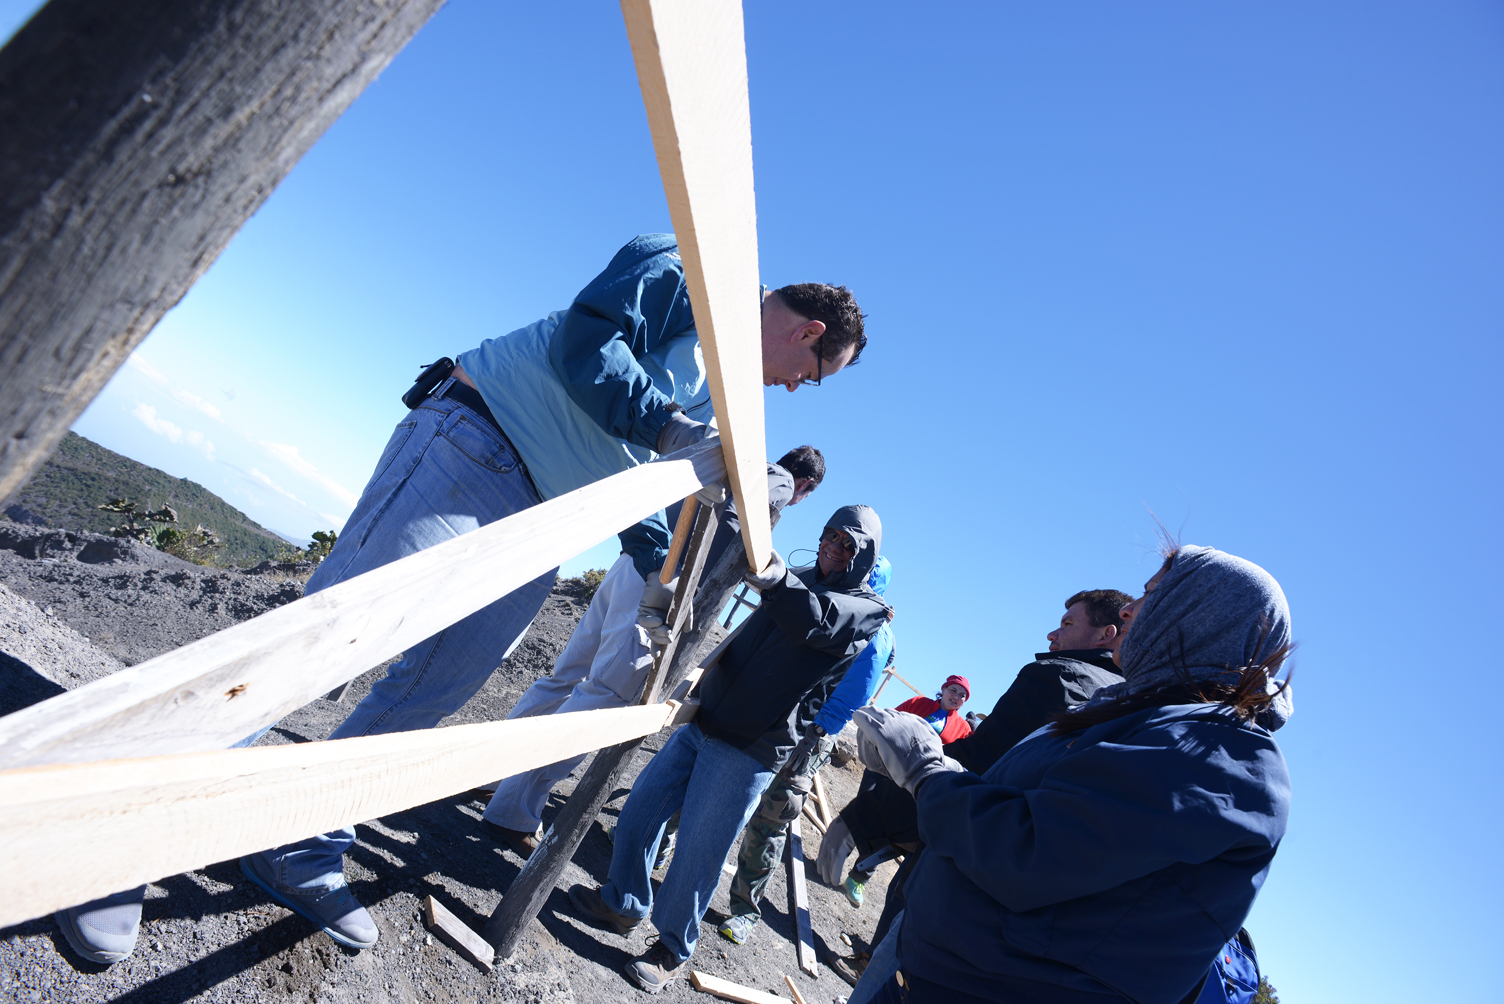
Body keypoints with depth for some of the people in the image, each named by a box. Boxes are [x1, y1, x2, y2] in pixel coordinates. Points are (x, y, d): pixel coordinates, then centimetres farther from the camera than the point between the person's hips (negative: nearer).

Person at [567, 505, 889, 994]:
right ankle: (623, 905, 33)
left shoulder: (866, 610, -6)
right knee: (639, 811, 10)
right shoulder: (799, 582, 15)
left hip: (748, 752, -7)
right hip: (701, 723, 7)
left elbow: (816, 620, -29)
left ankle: (673, 949, 24)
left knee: (697, 852, 0)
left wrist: (776, 581, -46)